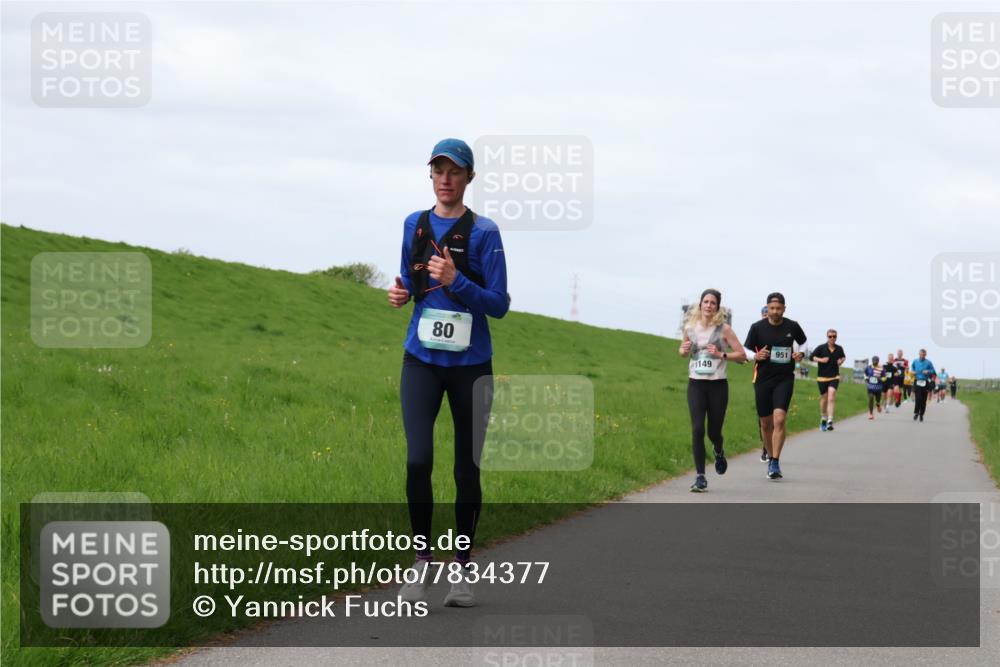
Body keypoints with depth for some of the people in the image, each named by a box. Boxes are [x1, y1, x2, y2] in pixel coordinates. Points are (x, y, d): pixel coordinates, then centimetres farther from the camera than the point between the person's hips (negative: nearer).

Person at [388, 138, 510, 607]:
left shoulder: (483, 232, -5)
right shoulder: (414, 225, 7)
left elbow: (499, 304, -7)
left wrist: (456, 281, -22)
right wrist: (399, 293, -2)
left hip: (470, 365, -2)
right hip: (421, 360, 2)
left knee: (467, 467, 4)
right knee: (417, 460, -12)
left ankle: (463, 572, 14)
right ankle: (422, 561, 2)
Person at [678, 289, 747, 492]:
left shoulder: (723, 329, -4)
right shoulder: (690, 327, 4)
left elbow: (742, 355, -3)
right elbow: (682, 350, 20)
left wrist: (721, 354, -18)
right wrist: (684, 350, -3)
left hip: (718, 385, -1)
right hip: (696, 384, 1)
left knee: (714, 431, 6)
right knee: (697, 429, -12)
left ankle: (719, 452, 44)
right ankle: (700, 477, -8)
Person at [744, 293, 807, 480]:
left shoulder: (792, 326, 0)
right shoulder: (757, 327, -2)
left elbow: (804, 343, 19)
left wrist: (801, 354, -2)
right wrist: (756, 356, -17)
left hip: (785, 379, -1)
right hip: (763, 379, 1)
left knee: (779, 419, -17)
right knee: (766, 423, 8)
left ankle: (775, 464, -15)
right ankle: (771, 458, 28)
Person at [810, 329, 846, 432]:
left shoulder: (839, 349, 4)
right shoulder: (821, 348, -5)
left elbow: (843, 356, 25)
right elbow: (811, 357, -5)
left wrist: (841, 360, 3)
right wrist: (820, 360, -20)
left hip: (834, 377, 0)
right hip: (822, 377, 0)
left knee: (831, 397, -17)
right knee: (824, 398, 9)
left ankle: (830, 420, -23)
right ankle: (823, 419, 33)